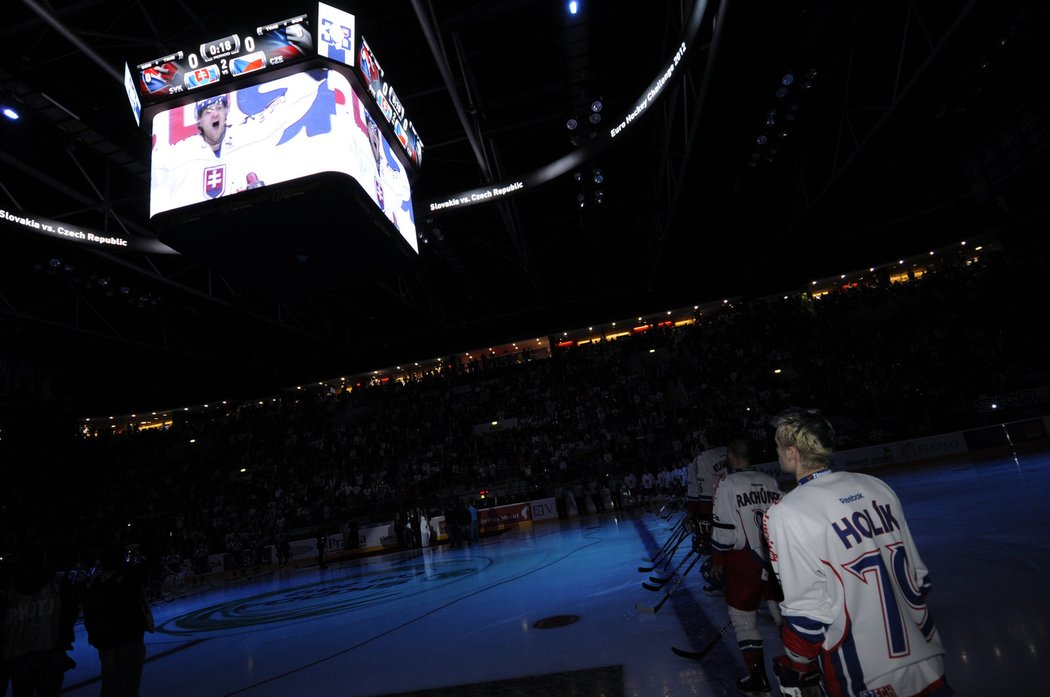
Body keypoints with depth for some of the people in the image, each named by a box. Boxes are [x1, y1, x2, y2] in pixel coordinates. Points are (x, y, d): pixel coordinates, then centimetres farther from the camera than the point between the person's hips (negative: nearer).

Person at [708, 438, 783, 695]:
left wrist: (718, 561, 0)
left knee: (743, 617, 7)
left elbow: (722, 528, -12)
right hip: (775, 556, 6)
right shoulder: (771, 481, 4)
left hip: (744, 559, -5)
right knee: (782, 609, 20)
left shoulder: (726, 484, -12)